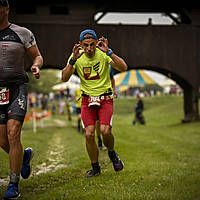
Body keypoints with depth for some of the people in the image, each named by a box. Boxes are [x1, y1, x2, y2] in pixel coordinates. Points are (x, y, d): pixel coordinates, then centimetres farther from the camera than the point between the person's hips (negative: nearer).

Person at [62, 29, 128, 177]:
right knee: (89, 134, -8)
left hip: (105, 98, -2)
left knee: (105, 131, -19)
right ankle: (95, 168, 11)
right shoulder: (77, 56, -5)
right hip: (87, 99, 2)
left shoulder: (102, 54, -11)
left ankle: (112, 153, 14)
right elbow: (64, 78, -14)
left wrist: (108, 52, -32)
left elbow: (123, 68, -23)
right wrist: (73, 60, -26)